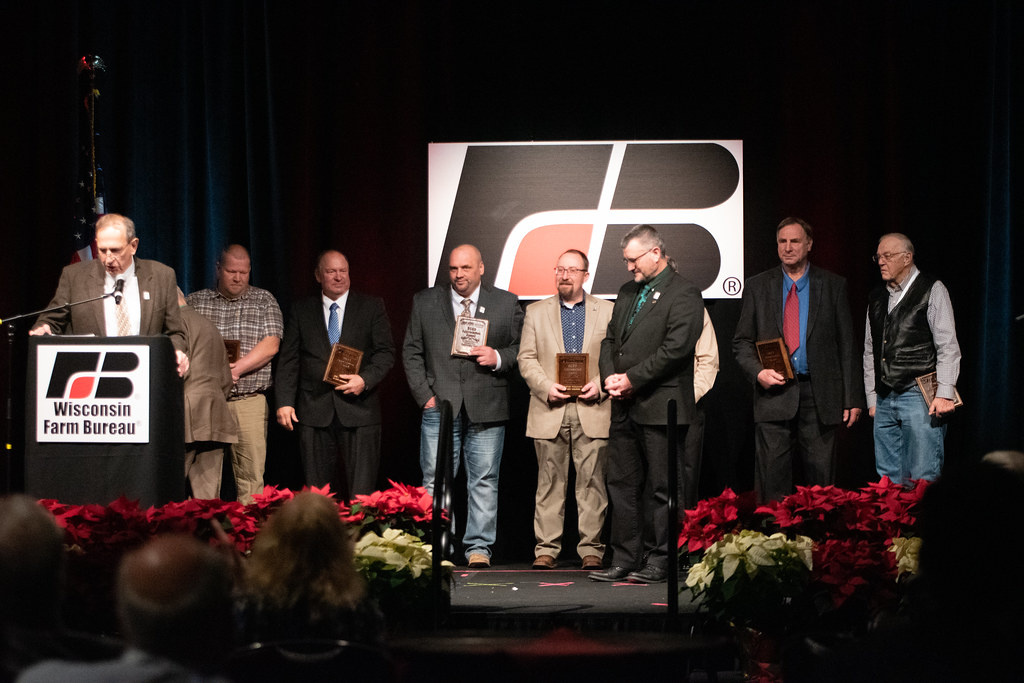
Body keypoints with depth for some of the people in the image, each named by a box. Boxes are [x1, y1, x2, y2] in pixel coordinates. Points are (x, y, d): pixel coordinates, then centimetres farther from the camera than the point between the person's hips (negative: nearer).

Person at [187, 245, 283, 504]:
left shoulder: (264, 301, 12)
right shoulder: (195, 301, 12)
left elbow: (271, 346, 0)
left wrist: (234, 369, -11)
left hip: (249, 402, 0)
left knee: (251, 477, -6)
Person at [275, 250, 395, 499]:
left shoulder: (372, 307, 9)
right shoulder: (301, 312, 12)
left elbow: (386, 352, 4)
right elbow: (288, 361, 9)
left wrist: (365, 379, -13)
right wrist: (285, 402, -1)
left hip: (359, 410, -1)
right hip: (315, 411, 1)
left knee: (362, 494, -5)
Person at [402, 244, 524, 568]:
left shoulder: (506, 303, 7)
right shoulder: (425, 302, 9)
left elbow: (521, 350, 10)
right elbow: (412, 352, 9)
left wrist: (498, 358, -11)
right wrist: (424, 394, -1)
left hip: (486, 407, 0)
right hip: (440, 407, 0)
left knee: (484, 481, 2)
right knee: (435, 481, 0)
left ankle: (479, 548, 9)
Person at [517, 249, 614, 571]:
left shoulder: (608, 311, 9)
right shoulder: (536, 312, 12)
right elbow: (526, 358, 6)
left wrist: (600, 385, -10)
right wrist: (546, 387, -9)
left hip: (592, 409, -1)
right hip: (549, 411, 1)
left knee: (592, 481, -1)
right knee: (549, 482, 2)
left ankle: (591, 550, 5)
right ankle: (546, 549, 6)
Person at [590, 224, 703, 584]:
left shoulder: (684, 294, -7)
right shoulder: (628, 292, 19)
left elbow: (676, 348, -16)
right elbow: (610, 339, 20)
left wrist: (632, 379, -14)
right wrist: (610, 377, 1)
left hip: (659, 406, -8)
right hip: (625, 406, 8)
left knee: (660, 488, -3)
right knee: (621, 485, 9)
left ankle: (659, 563, 3)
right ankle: (624, 560, 15)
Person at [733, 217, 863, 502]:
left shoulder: (832, 285, 7)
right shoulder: (758, 286, 9)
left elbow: (846, 344, 6)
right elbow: (741, 341, 12)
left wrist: (852, 398, 1)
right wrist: (758, 372, -9)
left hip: (819, 395, 0)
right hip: (774, 393, 0)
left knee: (820, 480, 1)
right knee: (773, 480, -3)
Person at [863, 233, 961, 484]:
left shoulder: (932, 290, 0)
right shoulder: (876, 298, 17)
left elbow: (948, 346, -5)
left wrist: (944, 394, -13)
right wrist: (871, 398, 14)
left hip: (919, 397, -6)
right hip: (885, 400, 6)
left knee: (923, 479, -9)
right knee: (888, 479, 5)